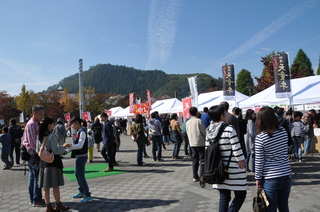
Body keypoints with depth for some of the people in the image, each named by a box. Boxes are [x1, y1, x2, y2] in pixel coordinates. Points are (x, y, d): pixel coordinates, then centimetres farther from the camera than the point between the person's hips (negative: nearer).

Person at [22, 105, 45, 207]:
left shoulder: (35, 124, 16)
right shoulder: (32, 124, -16)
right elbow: (32, 142, -22)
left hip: (32, 154, 10)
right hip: (34, 155, -10)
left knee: (32, 177, 15)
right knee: (37, 177, -4)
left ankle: (33, 199, 24)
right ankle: (36, 200, 4)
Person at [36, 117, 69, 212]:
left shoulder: (39, 136, 6)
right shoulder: (52, 136, -16)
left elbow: (38, 150, 10)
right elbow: (55, 151, -20)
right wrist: (63, 147, -5)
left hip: (43, 162, 7)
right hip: (53, 162, -7)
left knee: (45, 186, 11)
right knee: (56, 185, 6)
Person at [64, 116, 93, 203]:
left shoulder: (82, 131, -19)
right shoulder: (79, 131, 10)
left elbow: (80, 145, -26)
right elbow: (75, 145, 15)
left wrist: (69, 146, -18)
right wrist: (66, 150, 9)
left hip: (81, 156, -10)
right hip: (78, 156, 10)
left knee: (81, 176, -3)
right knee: (77, 174, 21)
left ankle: (88, 196, 5)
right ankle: (81, 192, 36)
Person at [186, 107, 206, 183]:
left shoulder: (187, 122, 6)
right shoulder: (199, 121, -13)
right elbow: (204, 132, -10)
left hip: (192, 144, 6)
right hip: (201, 143, -6)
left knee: (195, 160, 11)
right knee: (202, 160, 1)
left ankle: (195, 176, 15)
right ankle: (202, 176, -1)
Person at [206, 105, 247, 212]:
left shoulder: (209, 131, 3)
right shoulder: (229, 129, -16)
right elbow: (236, 149, -17)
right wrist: (241, 163, -4)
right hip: (233, 170, -6)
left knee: (223, 197, 15)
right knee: (240, 194, 8)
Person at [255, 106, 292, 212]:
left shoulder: (260, 138, -16)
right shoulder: (283, 131, -3)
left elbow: (259, 161, -12)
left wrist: (258, 179, 0)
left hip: (270, 179, -4)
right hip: (286, 176, 5)